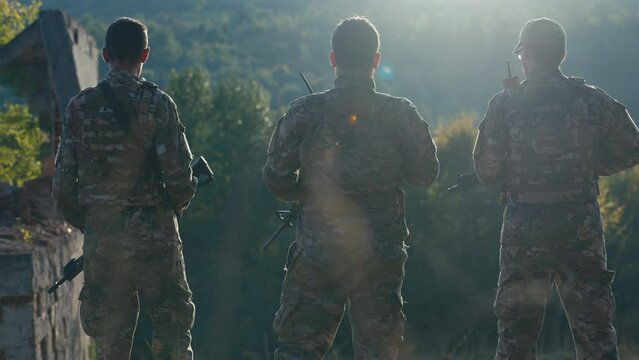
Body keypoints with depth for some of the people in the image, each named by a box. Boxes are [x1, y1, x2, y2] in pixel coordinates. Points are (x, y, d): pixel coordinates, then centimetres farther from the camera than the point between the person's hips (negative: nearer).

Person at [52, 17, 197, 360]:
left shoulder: (81, 106, 1)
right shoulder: (157, 103, -6)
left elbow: (63, 186, 1)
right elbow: (180, 179, -9)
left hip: (101, 235, 2)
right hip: (154, 235, -2)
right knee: (172, 331, 3)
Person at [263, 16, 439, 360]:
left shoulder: (305, 112, -6)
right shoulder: (399, 114, -5)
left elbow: (276, 179, -3)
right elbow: (426, 172, 3)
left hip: (317, 253, -1)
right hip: (382, 255, 1)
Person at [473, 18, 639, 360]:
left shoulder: (505, 104, -6)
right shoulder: (593, 100, -1)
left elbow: (486, 170, -5)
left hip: (524, 232, -1)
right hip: (583, 229, 1)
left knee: (516, 332, 9)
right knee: (594, 326, 7)